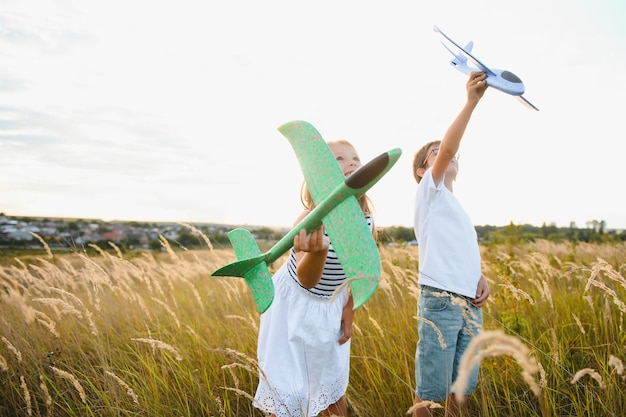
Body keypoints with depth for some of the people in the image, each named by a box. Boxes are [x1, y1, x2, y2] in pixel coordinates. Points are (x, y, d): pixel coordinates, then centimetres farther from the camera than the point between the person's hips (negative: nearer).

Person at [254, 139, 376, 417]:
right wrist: (319, 250, -67)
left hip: (330, 308, 5)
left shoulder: (365, 221, -16)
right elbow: (307, 280, -46)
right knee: (286, 394, 2)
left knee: (333, 390, 15)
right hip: (292, 306, -4)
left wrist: (349, 312, 2)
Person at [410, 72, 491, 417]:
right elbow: (448, 147, -15)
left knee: (461, 384, 16)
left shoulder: (456, 209, 24)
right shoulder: (429, 191, 2)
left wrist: (481, 278, 4)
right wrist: (471, 101, -23)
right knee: (429, 388, -1)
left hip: (470, 304, 8)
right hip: (439, 301, -7)